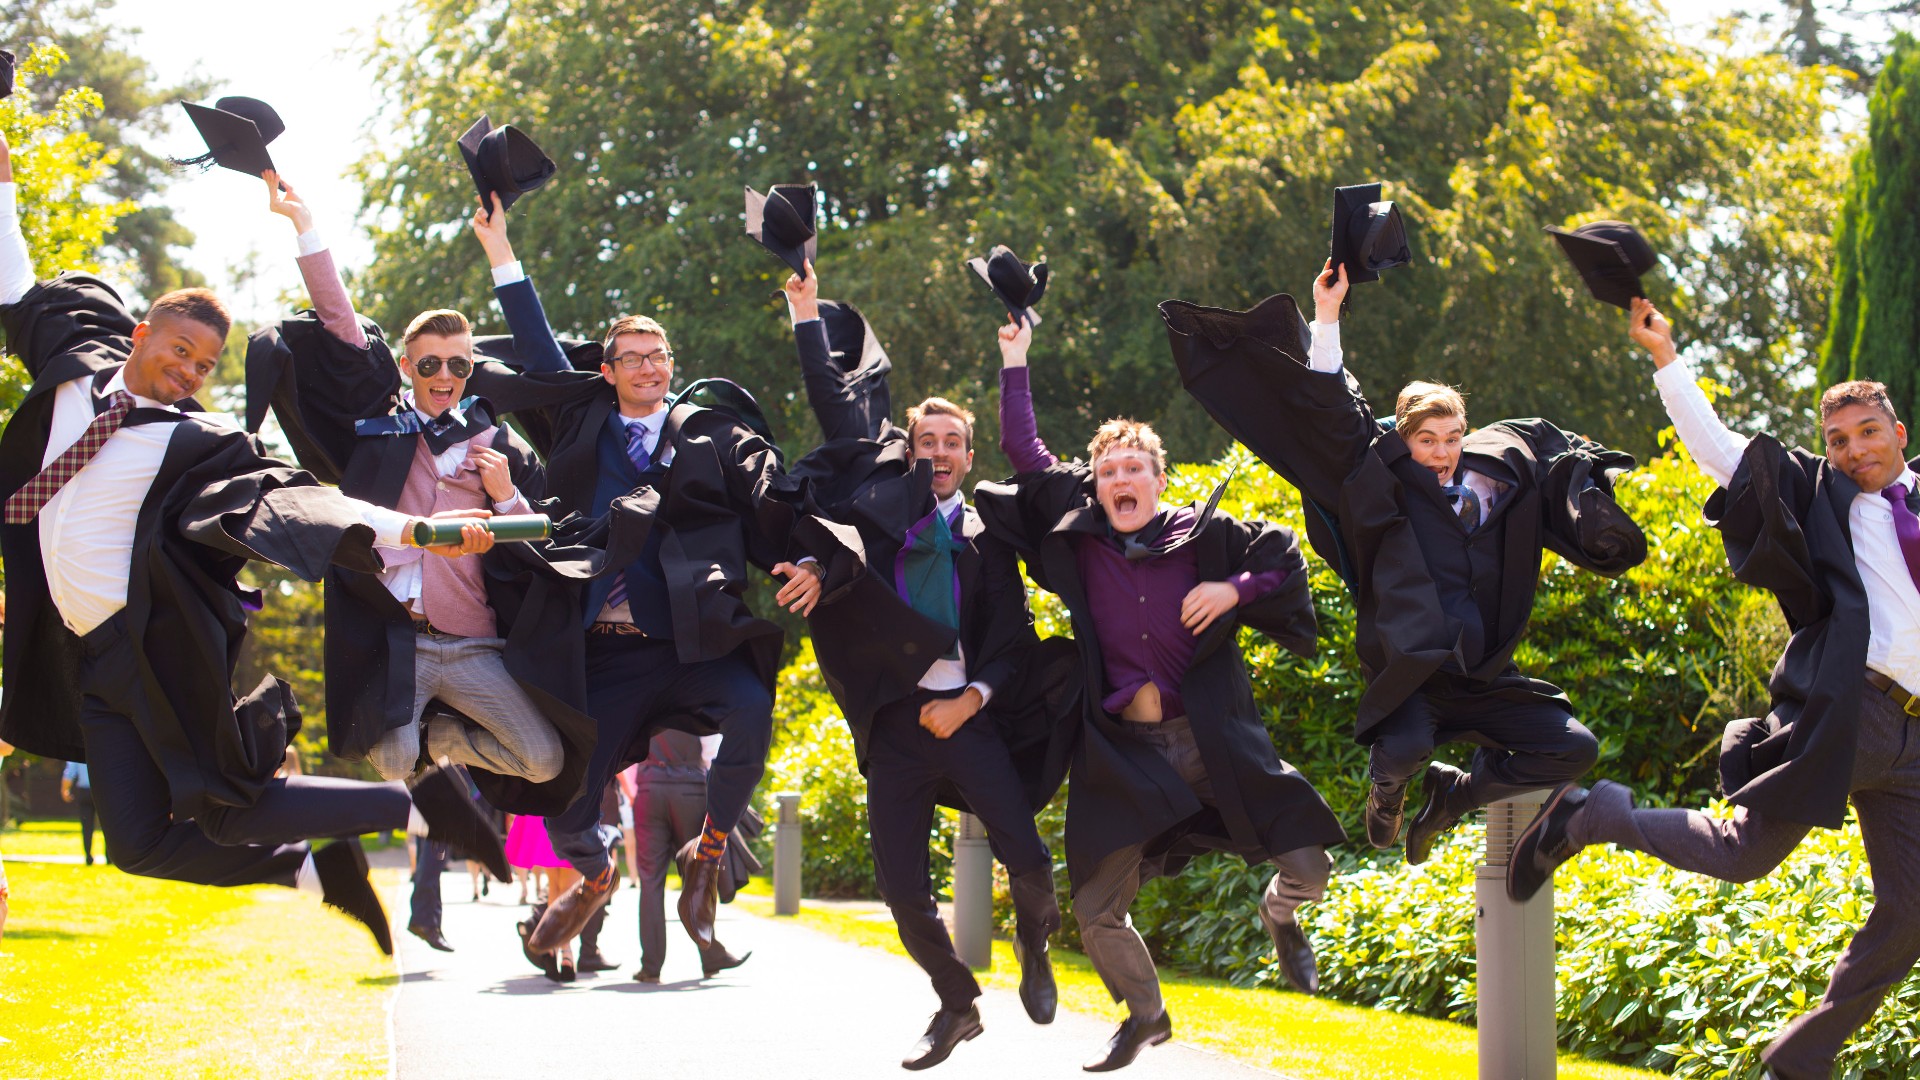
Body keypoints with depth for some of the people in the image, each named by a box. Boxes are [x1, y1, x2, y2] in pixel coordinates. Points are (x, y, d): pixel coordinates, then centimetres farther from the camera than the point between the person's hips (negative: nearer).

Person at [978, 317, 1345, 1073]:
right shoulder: (1077, 533, 5)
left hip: (1209, 739, -1)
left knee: (1307, 864, -9)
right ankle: (1145, 1015, 30)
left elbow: (1286, 557, 11)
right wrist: (1014, 362, 12)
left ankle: (1279, 917, 30)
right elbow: (1025, 454, 11)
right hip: (1119, 750, 1)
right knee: (1096, 910, 0)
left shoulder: (1205, 535, 2)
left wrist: (1235, 590, -6)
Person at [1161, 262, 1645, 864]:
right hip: (1408, 672, -5)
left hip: (1481, 672, 5)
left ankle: (1452, 793, 17)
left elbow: (1546, 446, 26)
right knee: (1405, 748, -35)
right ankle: (1386, 786, 7)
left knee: (1574, 750, -3)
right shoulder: (1385, 483, 0)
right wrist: (1326, 319, -9)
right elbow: (1329, 415, -6)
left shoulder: (1499, 475, 10)